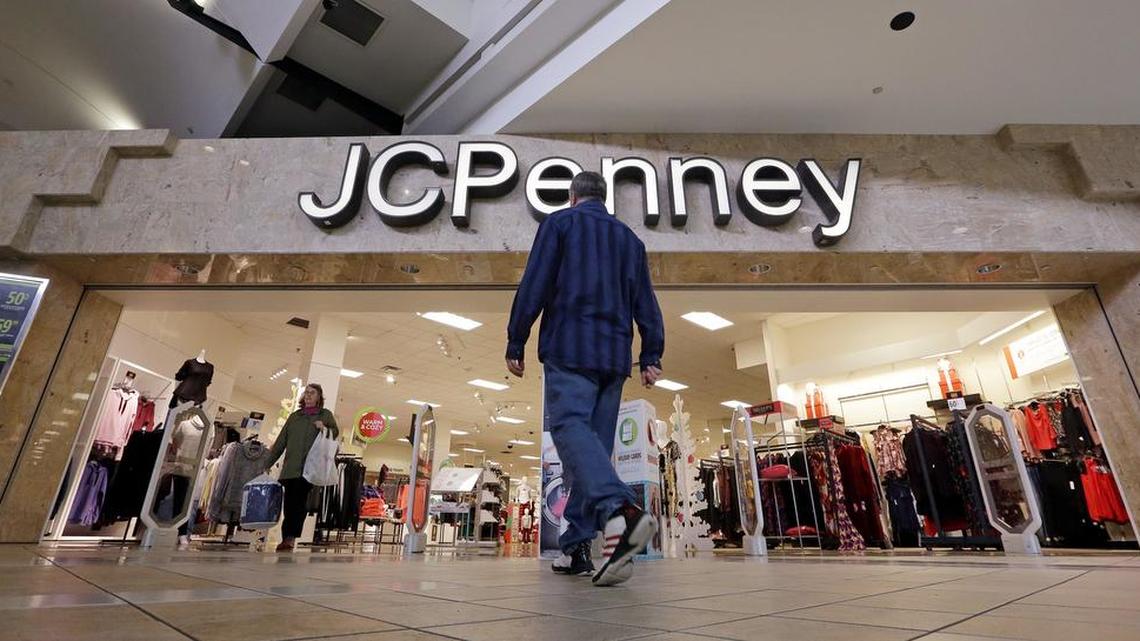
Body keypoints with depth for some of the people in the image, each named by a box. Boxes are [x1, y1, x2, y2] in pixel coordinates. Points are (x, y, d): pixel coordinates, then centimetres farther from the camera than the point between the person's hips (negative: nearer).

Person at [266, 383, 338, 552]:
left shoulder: (325, 414, 11)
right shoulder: (294, 416, 17)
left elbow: (335, 432, 12)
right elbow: (280, 442, 17)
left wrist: (325, 429, -9)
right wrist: (268, 464, 14)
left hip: (309, 467, -3)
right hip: (290, 468, 3)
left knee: (298, 504, -10)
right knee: (289, 505, -1)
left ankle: (289, 540, -11)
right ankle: (286, 540, 2)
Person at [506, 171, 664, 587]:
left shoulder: (560, 222, 9)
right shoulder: (629, 238, 22)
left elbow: (533, 286, -1)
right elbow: (646, 303, 15)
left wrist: (515, 344, 2)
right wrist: (650, 356, 14)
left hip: (569, 348, -5)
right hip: (614, 354, 5)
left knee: (570, 427, -16)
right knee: (596, 440, 5)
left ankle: (620, 510, -40)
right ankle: (576, 548, 7)